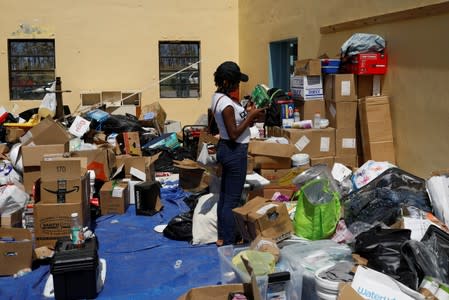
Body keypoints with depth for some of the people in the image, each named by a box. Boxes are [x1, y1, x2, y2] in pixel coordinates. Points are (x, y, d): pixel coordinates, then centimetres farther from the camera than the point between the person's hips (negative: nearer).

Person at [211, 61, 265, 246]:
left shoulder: (217, 97, 7)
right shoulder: (227, 104, -23)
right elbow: (234, 134, -23)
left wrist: (245, 112, 7)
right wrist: (251, 116, -17)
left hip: (224, 148, 10)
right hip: (235, 151, -10)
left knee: (224, 195, 17)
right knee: (232, 200, -2)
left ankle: (222, 237, 29)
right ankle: (228, 243, 7)